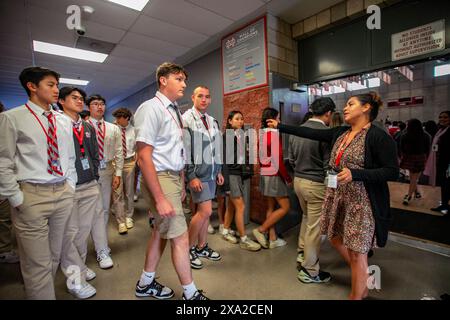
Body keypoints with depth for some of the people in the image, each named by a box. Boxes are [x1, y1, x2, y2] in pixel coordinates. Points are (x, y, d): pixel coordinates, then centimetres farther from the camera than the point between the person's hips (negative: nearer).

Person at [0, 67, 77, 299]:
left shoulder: (64, 121, 12)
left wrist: (70, 186, 9)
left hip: (64, 193, 5)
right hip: (32, 195, -4)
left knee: (55, 256, 15)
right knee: (38, 263, 2)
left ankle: (43, 289, 33)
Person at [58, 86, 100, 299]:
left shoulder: (88, 127, 15)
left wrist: (94, 176, 12)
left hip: (90, 186, 6)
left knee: (84, 230, 14)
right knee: (69, 233, 1)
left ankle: (78, 267, 32)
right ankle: (75, 279, 14)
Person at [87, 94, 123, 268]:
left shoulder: (113, 129, 9)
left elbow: (118, 152, 6)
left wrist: (118, 173, 0)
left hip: (107, 170, 4)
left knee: (105, 209, 12)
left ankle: (100, 242, 30)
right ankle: (102, 251, 3)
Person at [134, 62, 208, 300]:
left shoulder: (174, 111, 12)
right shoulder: (151, 108, -13)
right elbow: (144, 156, -19)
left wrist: (182, 184, 15)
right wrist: (160, 198, -21)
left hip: (175, 177, 8)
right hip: (161, 178, -8)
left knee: (161, 231, 18)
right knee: (180, 238, 1)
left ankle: (145, 284, 40)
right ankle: (190, 293, 23)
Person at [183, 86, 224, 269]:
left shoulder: (212, 121, 14)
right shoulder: (186, 119, -8)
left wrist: (219, 171, 13)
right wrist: (191, 176, -18)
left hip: (211, 173, 7)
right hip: (197, 173, -7)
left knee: (202, 211, 13)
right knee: (205, 211, -8)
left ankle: (201, 247, 27)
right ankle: (189, 248, 12)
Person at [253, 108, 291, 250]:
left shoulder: (262, 134, 8)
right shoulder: (274, 134, -16)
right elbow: (278, 161, -19)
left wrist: (265, 170, 17)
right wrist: (288, 178, -10)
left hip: (264, 175, 9)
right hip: (274, 176, -9)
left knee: (270, 207, 13)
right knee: (285, 207, 3)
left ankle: (272, 239, 21)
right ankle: (261, 230, 6)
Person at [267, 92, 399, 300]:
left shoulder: (378, 137, -12)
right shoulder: (340, 133, 8)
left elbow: (392, 172, -13)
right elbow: (310, 133, 9)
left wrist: (355, 174, -26)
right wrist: (280, 127, 9)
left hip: (361, 202, -7)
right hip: (336, 197, 8)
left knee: (356, 252, 4)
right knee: (336, 238, 19)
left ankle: (357, 294, 29)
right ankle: (362, 284, 43)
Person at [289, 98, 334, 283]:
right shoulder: (326, 133, -17)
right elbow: (328, 165, -15)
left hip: (298, 180, 8)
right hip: (316, 184, -7)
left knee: (307, 218, 26)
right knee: (314, 227, 6)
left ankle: (302, 255, 39)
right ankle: (309, 271, 22)